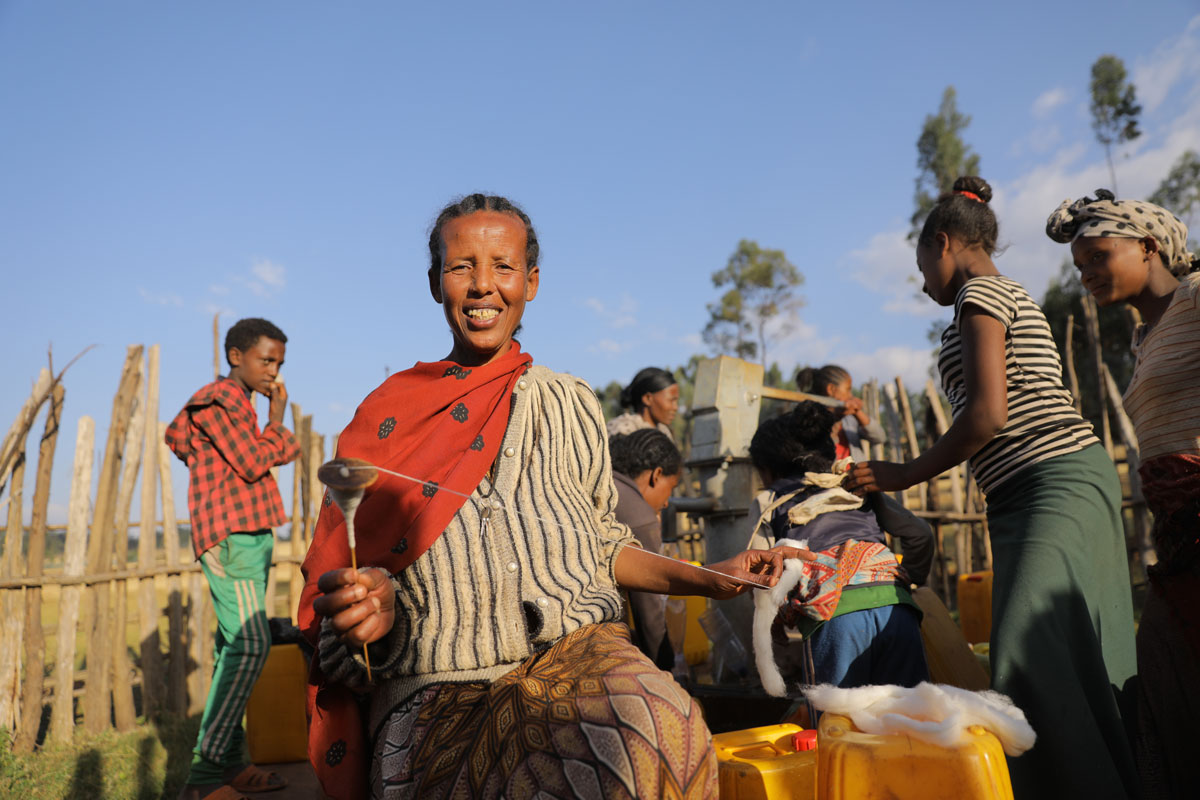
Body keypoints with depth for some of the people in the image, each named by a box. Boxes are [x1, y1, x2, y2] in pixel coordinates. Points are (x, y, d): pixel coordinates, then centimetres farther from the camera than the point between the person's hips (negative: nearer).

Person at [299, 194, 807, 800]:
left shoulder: (569, 404, 13)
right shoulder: (388, 417, 9)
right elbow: (338, 579, 8)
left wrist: (705, 579, 8)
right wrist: (370, 609, -15)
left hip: (575, 650, 2)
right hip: (438, 688, -1)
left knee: (659, 732, -32)